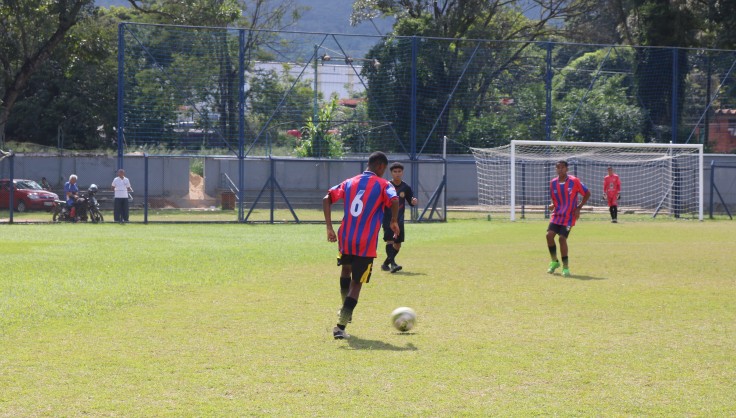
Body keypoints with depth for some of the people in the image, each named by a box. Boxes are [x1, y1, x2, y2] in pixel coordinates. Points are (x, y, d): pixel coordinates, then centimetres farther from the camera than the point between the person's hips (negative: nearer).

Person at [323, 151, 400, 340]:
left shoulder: (350, 183, 12)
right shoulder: (382, 185, -2)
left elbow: (327, 198, 4)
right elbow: (394, 201, -21)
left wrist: (329, 228, 4)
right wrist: (394, 221, -3)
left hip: (345, 239, 5)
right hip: (366, 245, -5)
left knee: (346, 270, 33)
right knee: (356, 284, 0)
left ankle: (345, 310, 36)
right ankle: (340, 326, -11)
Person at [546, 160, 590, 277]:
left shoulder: (574, 181, -8)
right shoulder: (553, 183, 5)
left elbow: (587, 194, 0)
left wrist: (578, 208, -8)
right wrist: (552, 206, -5)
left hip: (569, 216, -4)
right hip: (556, 215, 4)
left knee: (562, 238, -16)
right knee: (549, 235, -11)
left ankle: (565, 267, -3)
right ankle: (554, 261, 10)